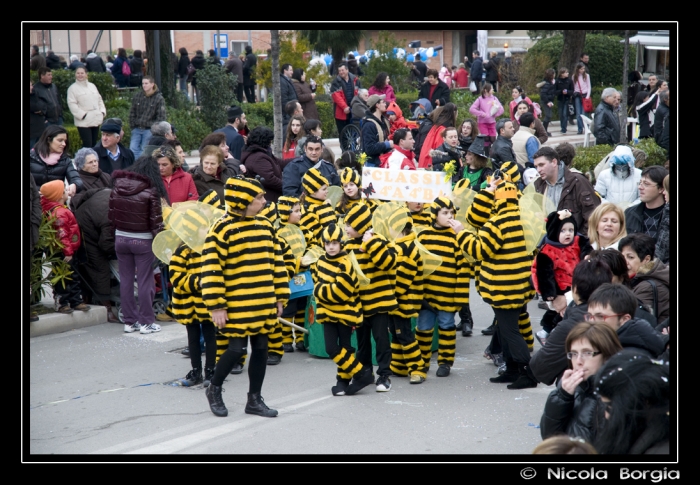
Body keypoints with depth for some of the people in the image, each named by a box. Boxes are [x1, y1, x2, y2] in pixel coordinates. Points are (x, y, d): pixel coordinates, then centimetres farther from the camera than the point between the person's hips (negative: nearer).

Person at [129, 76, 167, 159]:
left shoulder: (159, 98, -4)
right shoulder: (137, 96, 8)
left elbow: (161, 117, -5)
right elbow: (132, 113, 13)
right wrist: (132, 126, 6)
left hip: (149, 130, -4)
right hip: (137, 129, 4)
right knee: (133, 149, -6)